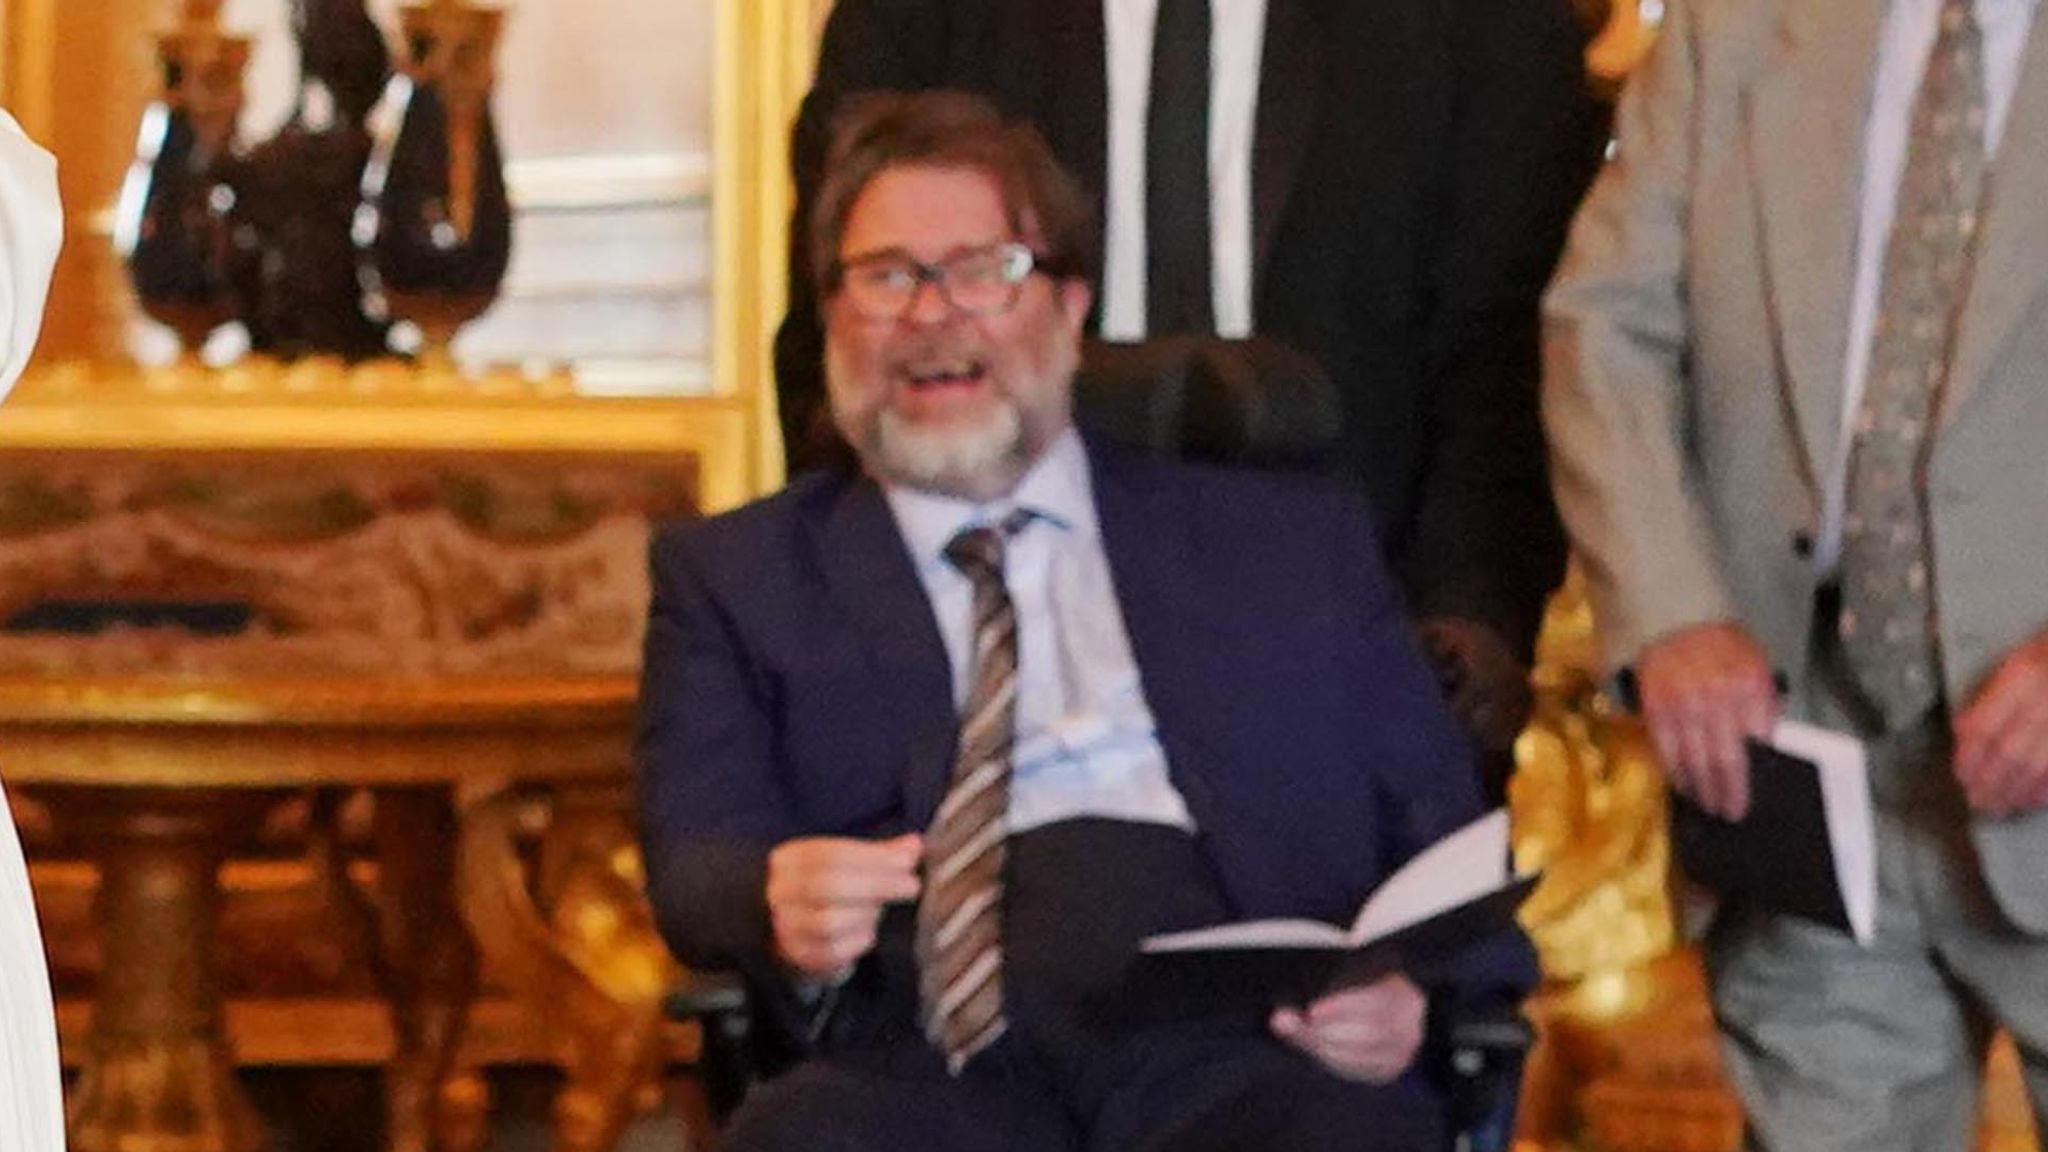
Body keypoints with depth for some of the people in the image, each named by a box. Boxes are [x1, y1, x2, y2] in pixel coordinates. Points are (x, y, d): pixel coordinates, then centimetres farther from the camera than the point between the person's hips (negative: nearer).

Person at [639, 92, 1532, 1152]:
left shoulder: (1294, 543, 24)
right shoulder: (733, 577, 22)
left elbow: (1444, 846, 19)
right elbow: (697, 863, 8)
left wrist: (1406, 988, -5)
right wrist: (784, 916, -18)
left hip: (1234, 1042, 1)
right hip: (929, 1055, 0)